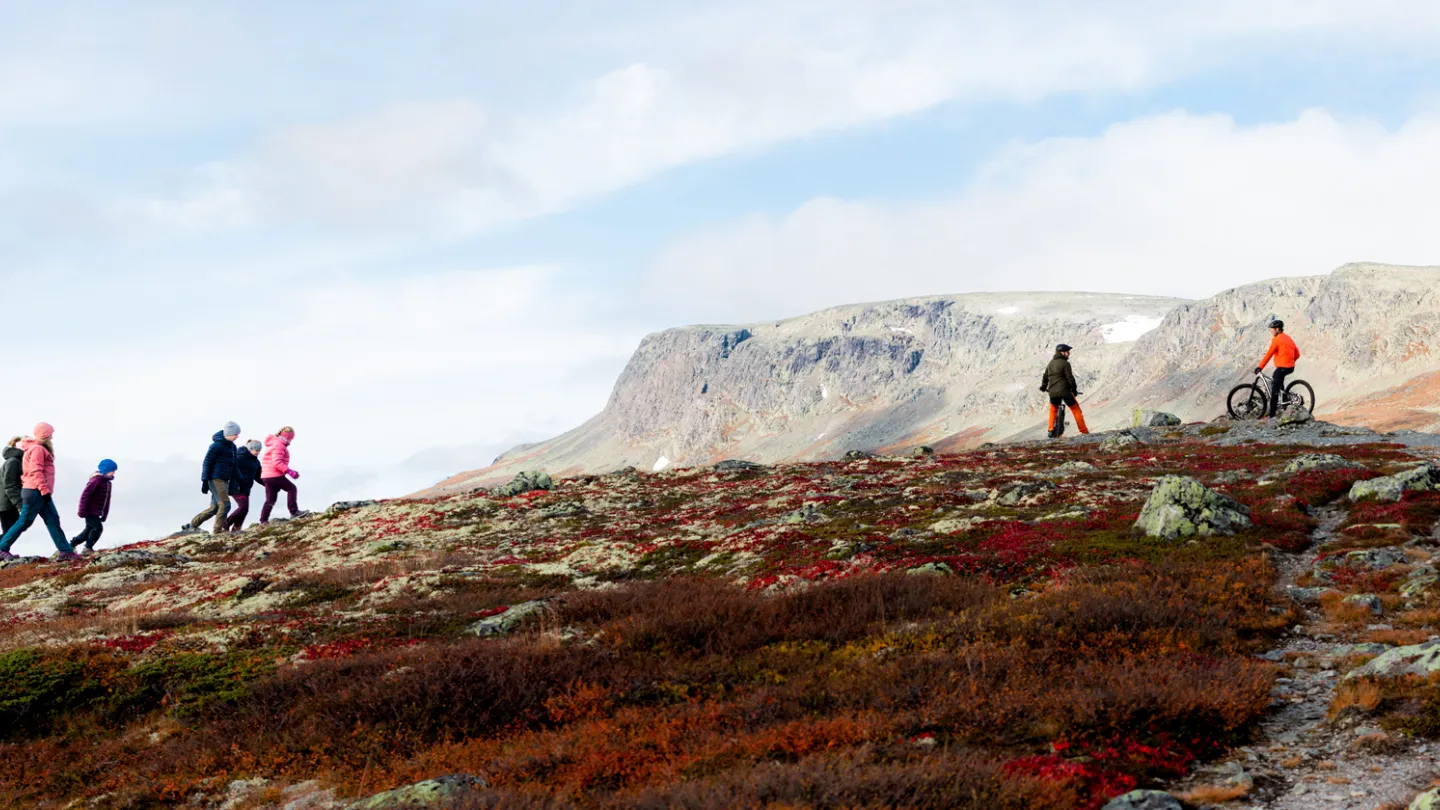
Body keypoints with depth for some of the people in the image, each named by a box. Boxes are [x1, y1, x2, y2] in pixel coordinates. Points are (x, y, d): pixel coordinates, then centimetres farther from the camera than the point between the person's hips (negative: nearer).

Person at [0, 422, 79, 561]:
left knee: (53, 521, 4)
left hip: (40, 493, 10)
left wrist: (45, 491, 17)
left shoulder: (41, 450, 20)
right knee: (24, 522, -5)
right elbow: (36, 472, -20)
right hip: (35, 492, -10)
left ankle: (65, 551, 0)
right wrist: (45, 490, -23)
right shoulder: (37, 449, -12)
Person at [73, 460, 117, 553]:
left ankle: (72, 544, 24)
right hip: (90, 511, -10)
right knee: (98, 528, -12)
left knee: (89, 529, 14)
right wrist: (82, 511, -22)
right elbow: (85, 495, -21)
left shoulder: (107, 483, 13)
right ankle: (88, 547, 1)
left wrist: (104, 515, 17)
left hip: (96, 513, 10)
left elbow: (107, 500, 18)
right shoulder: (96, 480, -17)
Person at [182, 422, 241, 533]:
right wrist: (205, 481, -13)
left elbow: (233, 465, 21)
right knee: (225, 505, -14)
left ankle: (191, 525, 19)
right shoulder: (217, 445, -11)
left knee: (214, 507, 9)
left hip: (224, 481, 9)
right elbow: (207, 463, -11)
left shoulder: (232, 446, 14)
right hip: (215, 480, -9)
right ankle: (218, 531, -8)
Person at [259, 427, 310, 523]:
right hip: (275, 476, -10)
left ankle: (263, 520, 3)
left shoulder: (274, 443, 22)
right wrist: (289, 471, -23)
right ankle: (294, 512, -7)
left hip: (266, 476, 10)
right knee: (291, 488, -2)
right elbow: (277, 462, -23)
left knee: (270, 500, 9)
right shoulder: (279, 445, -12)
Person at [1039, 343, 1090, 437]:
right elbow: (1070, 378, -13)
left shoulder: (1051, 363, 12)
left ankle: (1051, 431, 18)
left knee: (1053, 410, 27)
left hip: (1052, 392, 6)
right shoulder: (1065, 363, -11)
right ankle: (1084, 431, 5)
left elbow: (1045, 376, 21)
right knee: (1076, 409, 5)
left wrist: (1043, 387, 35)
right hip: (1064, 391, -6)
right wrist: (1074, 390, -2)